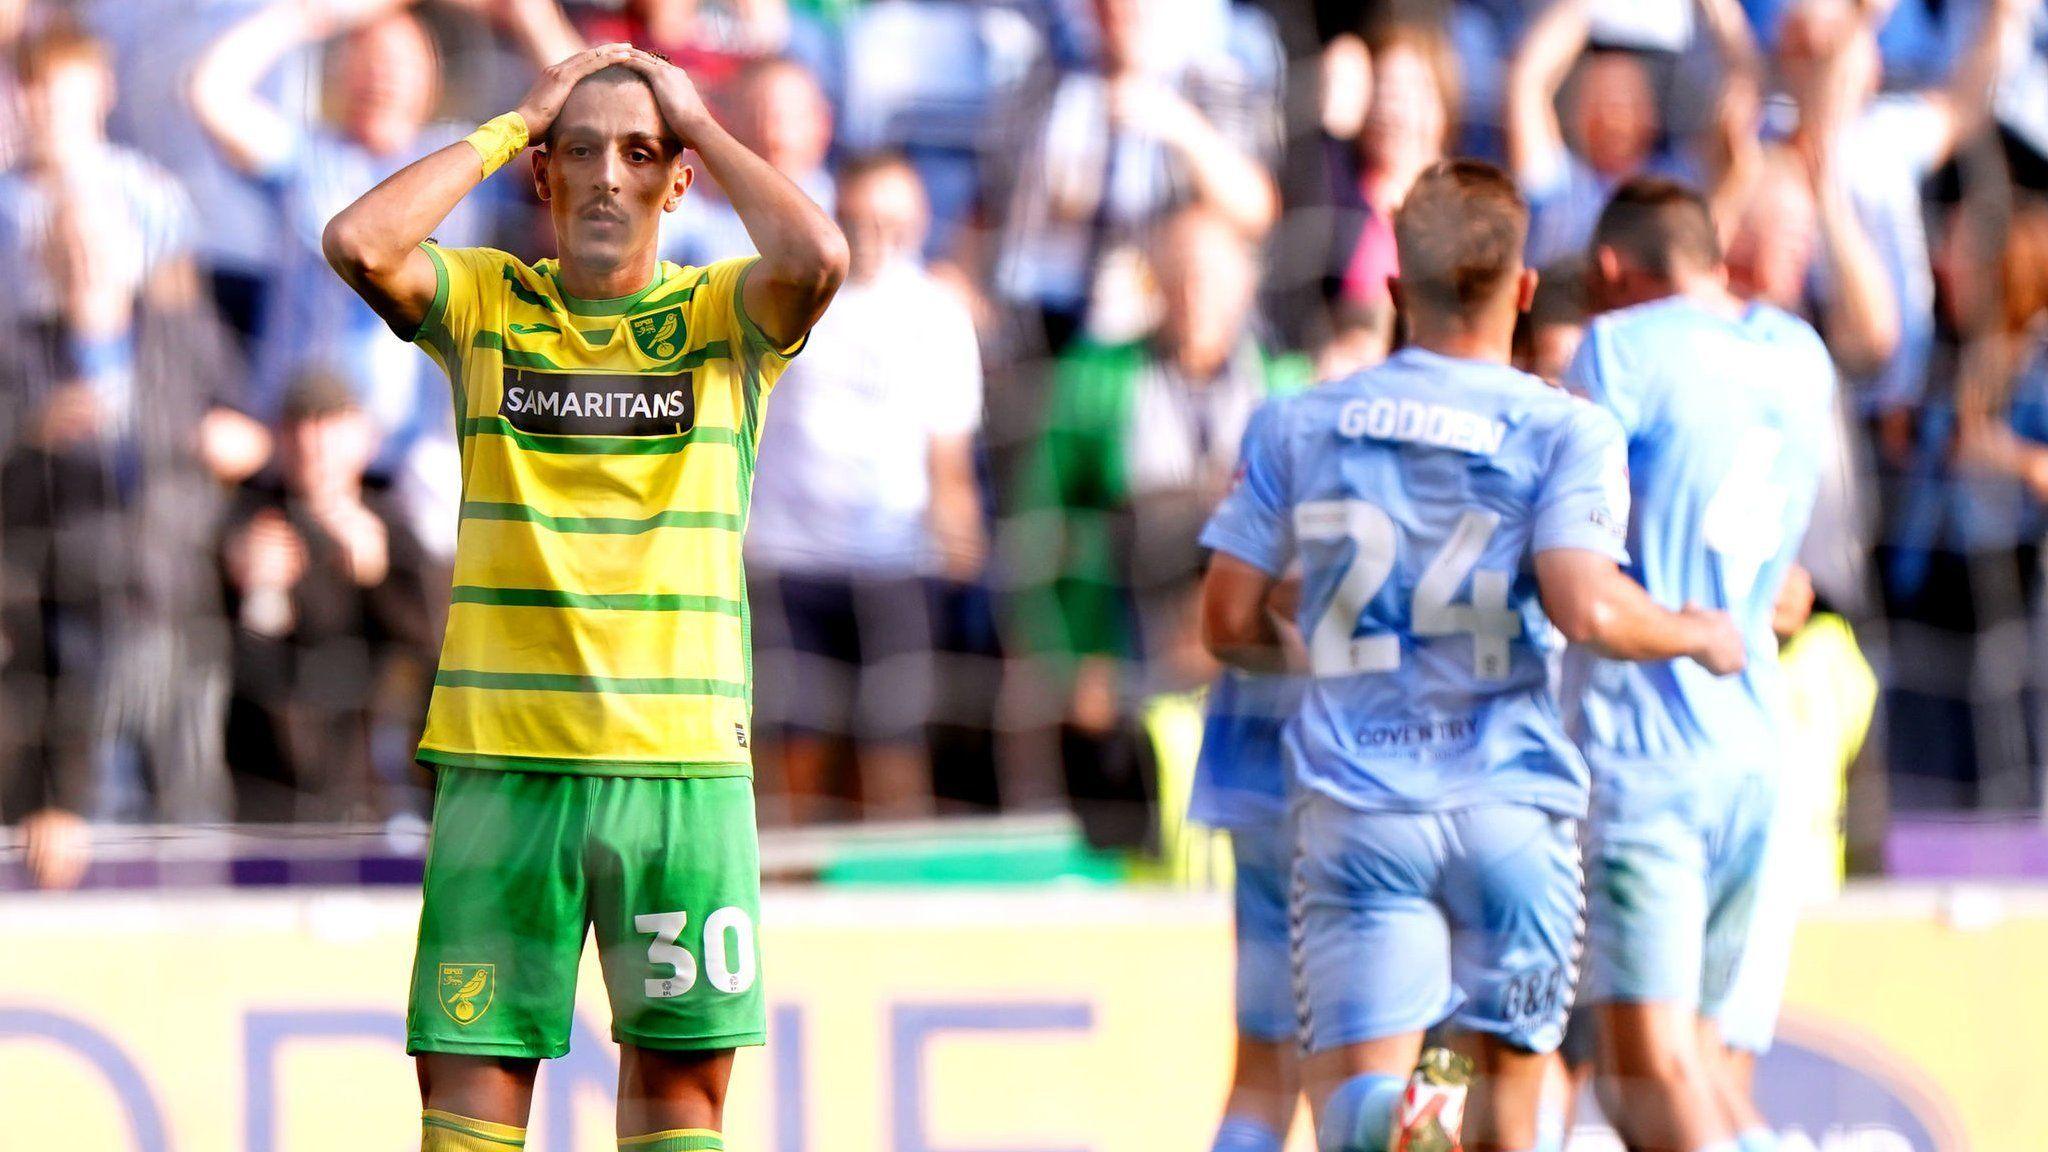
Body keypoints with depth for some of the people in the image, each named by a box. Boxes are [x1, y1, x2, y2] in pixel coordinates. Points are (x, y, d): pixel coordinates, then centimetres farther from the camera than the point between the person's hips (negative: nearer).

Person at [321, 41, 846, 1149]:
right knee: (468, 1060, -3)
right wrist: (511, 125, -2)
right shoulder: (484, 302, 7)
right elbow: (358, 243, -11)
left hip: (683, 760, 0)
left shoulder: (723, 313, 6)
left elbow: (816, 258, -16)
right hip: (501, 756, 0)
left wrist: (698, 122, -2)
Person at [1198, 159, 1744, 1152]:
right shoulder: (1564, 432, -3)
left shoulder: (1303, 429, 7)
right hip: (1512, 802, -1)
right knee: (1507, 1067, 18)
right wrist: (1698, 635, 2)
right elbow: (1587, 608, -18)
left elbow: (1228, 625, 7)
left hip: (1355, 803, 1)